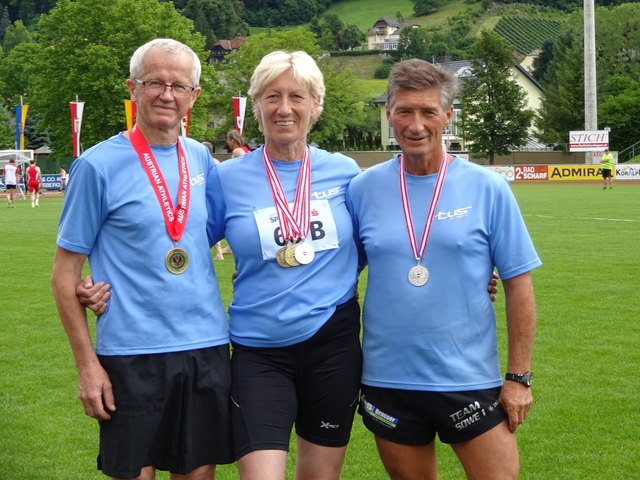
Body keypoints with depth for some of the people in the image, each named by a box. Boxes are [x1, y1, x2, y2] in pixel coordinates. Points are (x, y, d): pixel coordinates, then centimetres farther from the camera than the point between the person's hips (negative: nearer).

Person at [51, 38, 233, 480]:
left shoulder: (201, 159, 6)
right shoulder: (99, 165, -7)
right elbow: (65, 273, -5)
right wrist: (87, 363, -9)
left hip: (207, 347, 4)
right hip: (132, 356, -4)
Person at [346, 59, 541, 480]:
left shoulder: (488, 189, -4)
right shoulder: (363, 189, 1)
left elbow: (518, 285, -2)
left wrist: (519, 376, -4)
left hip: (470, 382, -2)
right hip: (387, 382, 2)